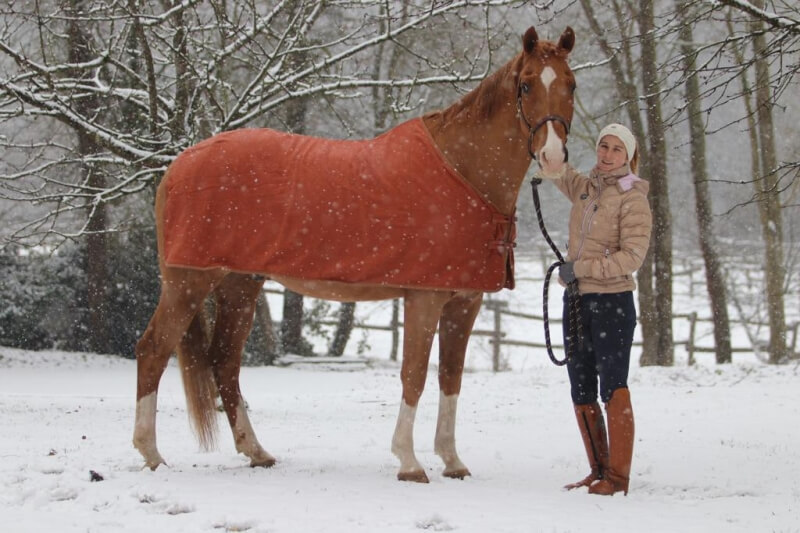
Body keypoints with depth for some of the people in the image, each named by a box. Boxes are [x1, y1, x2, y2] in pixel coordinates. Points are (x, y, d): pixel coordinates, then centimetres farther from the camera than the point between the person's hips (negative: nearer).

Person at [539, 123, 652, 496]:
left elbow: (632, 256, -16)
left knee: (613, 389, -7)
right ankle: (598, 472, 18)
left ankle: (618, 477, -4)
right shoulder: (584, 188, 11)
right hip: (576, 301, 8)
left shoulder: (633, 200, -9)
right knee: (581, 392, 10)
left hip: (612, 302, -7)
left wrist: (581, 268, -19)